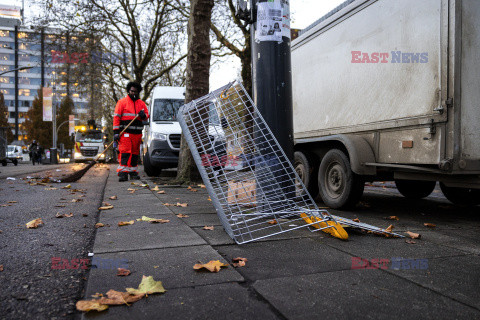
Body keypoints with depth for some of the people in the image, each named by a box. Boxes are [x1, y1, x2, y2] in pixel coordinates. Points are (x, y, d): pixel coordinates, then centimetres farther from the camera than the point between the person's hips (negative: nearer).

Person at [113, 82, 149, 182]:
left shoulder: (141, 103, 15)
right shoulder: (122, 102, 3)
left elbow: (147, 115, 19)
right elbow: (116, 117, -1)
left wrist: (143, 115, -8)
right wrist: (116, 132, -9)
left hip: (137, 132, 5)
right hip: (125, 132, -4)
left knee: (135, 153, 9)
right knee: (125, 152, -13)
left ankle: (133, 172, 19)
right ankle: (122, 173, -15)